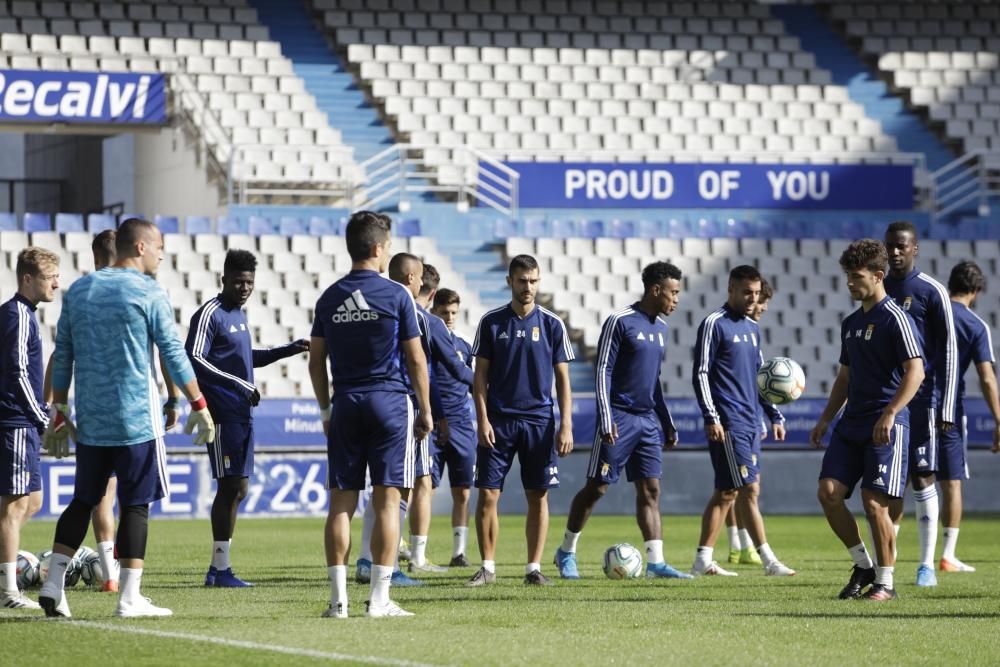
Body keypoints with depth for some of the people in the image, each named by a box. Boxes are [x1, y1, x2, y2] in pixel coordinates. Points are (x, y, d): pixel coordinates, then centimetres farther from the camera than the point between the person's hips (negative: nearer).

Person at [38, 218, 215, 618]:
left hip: (89, 420, 5)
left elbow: (62, 357, 11)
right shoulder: (149, 294, -7)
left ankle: (53, 585, 6)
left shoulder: (80, 290, 9)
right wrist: (199, 406, 1)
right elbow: (173, 356, -6)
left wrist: (60, 413, 16)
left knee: (83, 500, 14)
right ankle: (129, 597, -1)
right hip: (136, 419, -5)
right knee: (136, 505, 0)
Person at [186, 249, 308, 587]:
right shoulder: (209, 314, -11)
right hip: (223, 415, -9)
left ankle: (217, 568, 15)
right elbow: (194, 359, -20)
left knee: (237, 489, 10)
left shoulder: (239, 315, 17)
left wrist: (288, 350, 22)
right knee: (229, 487, -8)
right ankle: (221, 569, -4)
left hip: (242, 414, 9)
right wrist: (240, 385, -21)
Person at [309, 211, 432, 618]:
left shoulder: (329, 298, 7)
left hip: (345, 404, 3)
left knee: (341, 502, 4)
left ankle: (338, 598, 1)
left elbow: (316, 361, 9)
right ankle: (379, 598, -6)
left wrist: (326, 410, 19)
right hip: (389, 401, -3)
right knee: (387, 500, -2)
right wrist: (426, 411, 7)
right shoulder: (396, 295, -4)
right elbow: (415, 359, -2)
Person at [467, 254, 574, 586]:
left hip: (539, 421, 0)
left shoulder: (552, 324, 3)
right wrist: (482, 419, -6)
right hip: (498, 421, 0)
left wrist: (566, 425, -3)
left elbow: (563, 378, 4)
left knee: (538, 497, 1)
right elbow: (481, 375, 4)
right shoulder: (492, 322, 4)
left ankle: (534, 568, 7)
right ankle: (488, 566, 7)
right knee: (488, 495, -2)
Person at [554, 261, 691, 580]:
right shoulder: (620, 322, -10)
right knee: (597, 487, -1)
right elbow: (603, 372, -11)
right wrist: (606, 420, -17)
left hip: (648, 420, 7)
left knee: (650, 489, 1)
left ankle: (656, 561, -2)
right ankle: (567, 552, 12)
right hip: (620, 418, -7)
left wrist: (667, 423, 20)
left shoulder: (661, 327, 14)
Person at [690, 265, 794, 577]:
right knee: (749, 489, -10)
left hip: (749, 423, 8)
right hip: (728, 423, -8)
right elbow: (700, 374, -9)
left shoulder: (752, 328, 18)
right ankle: (769, 561, -9)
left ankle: (703, 560, 9)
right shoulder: (714, 324, -6)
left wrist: (775, 416, 20)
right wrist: (711, 417, -16)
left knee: (726, 493, 6)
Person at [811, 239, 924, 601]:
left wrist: (889, 415, -23)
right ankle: (862, 564, 11)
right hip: (851, 422, 8)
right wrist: (826, 419, 18)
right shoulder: (851, 323, 17)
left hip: (886, 425, -7)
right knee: (829, 492, -5)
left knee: (874, 502, -9)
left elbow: (915, 371, -16)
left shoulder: (895, 319, -8)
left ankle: (885, 581, 3)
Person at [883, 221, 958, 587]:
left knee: (922, 477, -5)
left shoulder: (931, 291, -4)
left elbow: (949, 350, -5)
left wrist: (947, 409, -10)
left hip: (921, 397, -5)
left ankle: (927, 565, -1)